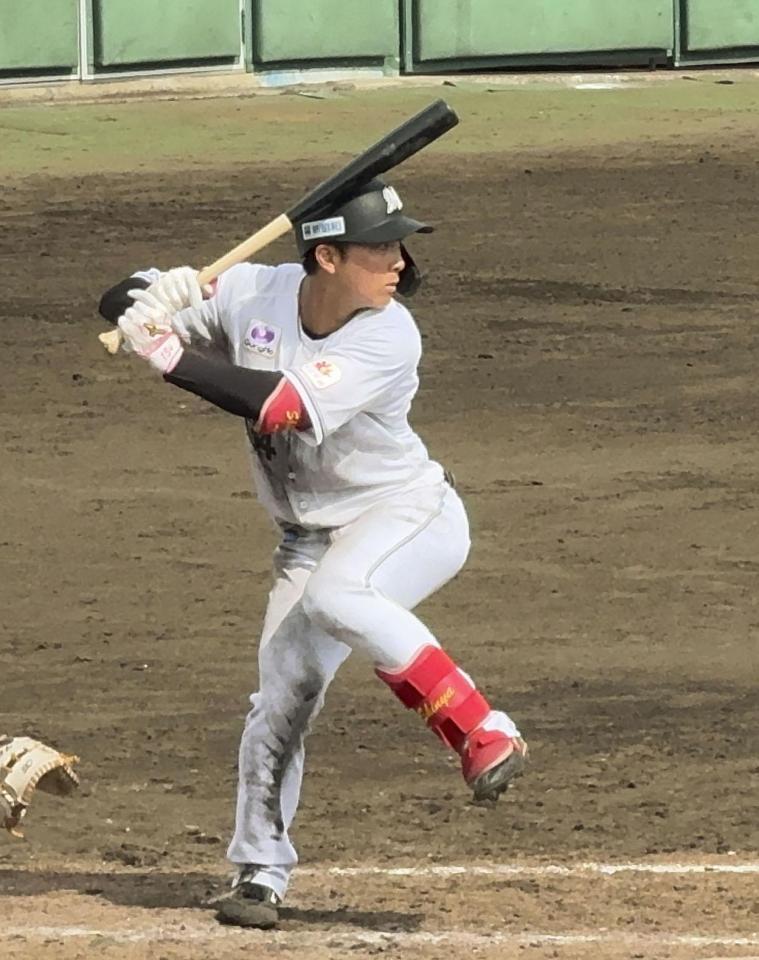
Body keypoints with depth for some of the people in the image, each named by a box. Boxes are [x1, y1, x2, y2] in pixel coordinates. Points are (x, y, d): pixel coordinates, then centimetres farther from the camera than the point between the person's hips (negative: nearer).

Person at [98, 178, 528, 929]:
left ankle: (481, 733, -31)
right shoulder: (252, 296, -11)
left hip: (411, 516, -5)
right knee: (281, 700, -1)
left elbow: (283, 406, -35)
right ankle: (259, 870, 16)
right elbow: (120, 306, -5)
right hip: (312, 537, 5)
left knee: (336, 597, -35)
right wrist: (152, 299, -30)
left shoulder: (388, 339, -23)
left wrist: (169, 357, -34)